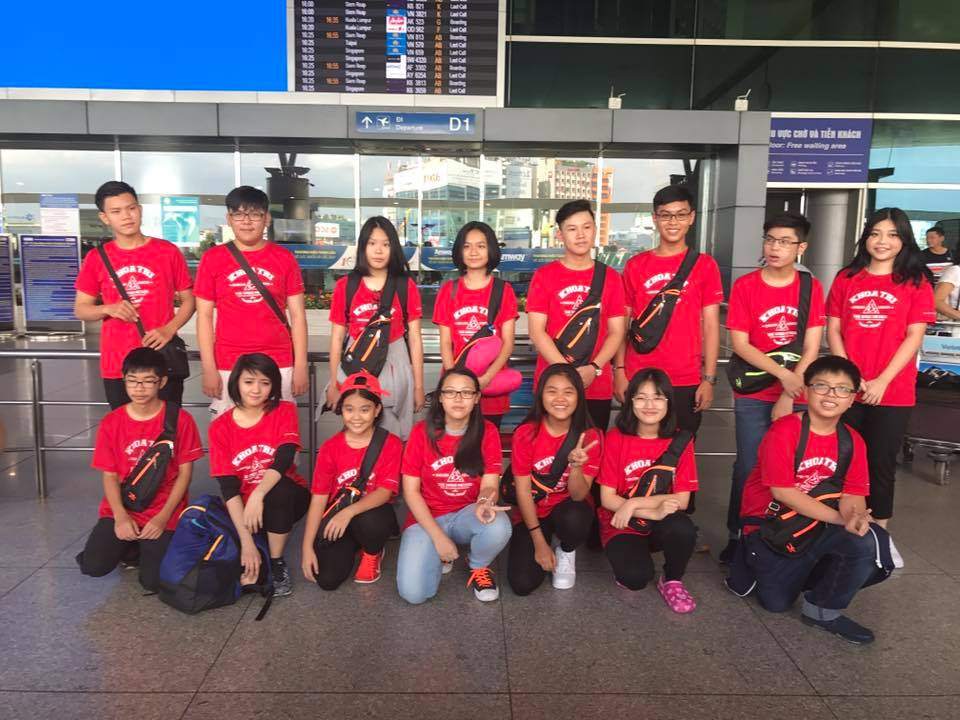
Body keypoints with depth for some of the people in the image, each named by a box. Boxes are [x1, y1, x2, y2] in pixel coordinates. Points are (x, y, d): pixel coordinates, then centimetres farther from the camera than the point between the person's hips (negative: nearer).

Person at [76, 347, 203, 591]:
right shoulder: (111, 423, 0)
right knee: (93, 566, -16)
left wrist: (163, 517, -13)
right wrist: (121, 516, -14)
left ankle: (150, 548, 17)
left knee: (153, 580, -17)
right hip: (121, 511, 3)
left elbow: (185, 472, -6)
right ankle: (132, 547, 15)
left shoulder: (180, 420, -8)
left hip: (163, 514, -3)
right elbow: (109, 475, 1)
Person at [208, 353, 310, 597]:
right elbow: (228, 488, -13)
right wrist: (247, 541, -23)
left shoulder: (284, 412, -6)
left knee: (279, 488, -36)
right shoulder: (220, 427, -5)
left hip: (286, 499, 0)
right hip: (243, 506, 0)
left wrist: (258, 495, -42)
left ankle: (277, 564, -15)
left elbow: (283, 461, -23)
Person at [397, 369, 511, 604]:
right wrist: (438, 536, -15)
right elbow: (411, 491, -7)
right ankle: (439, 555, 13)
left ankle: (479, 566, 2)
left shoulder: (487, 432, -6)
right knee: (413, 593, -23)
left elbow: (489, 484, -10)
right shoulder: (422, 432, -9)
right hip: (427, 518, -1)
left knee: (499, 527, -35)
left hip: (467, 515, 1)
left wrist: (484, 503, -35)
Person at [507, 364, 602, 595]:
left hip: (568, 509, 0)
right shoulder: (526, 434, -16)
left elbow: (578, 495, -18)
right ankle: (550, 541, 16)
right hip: (533, 514, 0)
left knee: (574, 518, -36)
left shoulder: (590, 436, -15)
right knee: (523, 583, -18)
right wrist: (539, 542, -12)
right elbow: (523, 491, -11)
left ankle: (566, 551, 2)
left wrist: (576, 466, -39)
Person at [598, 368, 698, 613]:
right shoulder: (615, 438, -10)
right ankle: (623, 554, 8)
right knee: (635, 577, -29)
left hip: (661, 526, 2)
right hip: (622, 525, -2)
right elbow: (607, 498, -11)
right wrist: (654, 512, -23)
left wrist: (634, 503, -19)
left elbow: (681, 500, -9)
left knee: (683, 528, -32)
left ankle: (672, 581, -1)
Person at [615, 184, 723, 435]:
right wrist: (619, 370, 0)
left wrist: (709, 378, -4)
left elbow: (710, 326, 1)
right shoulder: (635, 265, 5)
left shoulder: (705, 265, 2)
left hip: (687, 381, -1)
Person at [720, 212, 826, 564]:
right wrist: (782, 374, -18)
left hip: (796, 394, 2)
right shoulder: (745, 286, -3)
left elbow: (811, 347, -3)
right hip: (753, 394, -1)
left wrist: (788, 397, -10)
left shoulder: (811, 287, 1)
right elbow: (740, 344, -8)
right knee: (749, 466, 0)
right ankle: (738, 536, 14)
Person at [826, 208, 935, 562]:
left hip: (892, 391, -1)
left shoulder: (916, 283, 1)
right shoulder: (846, 279, 7)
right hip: (847, 388, 2)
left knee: (881, 462, 7)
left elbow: (914, 337, -5)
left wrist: (881, 381, -13)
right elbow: (833, 331, 4)